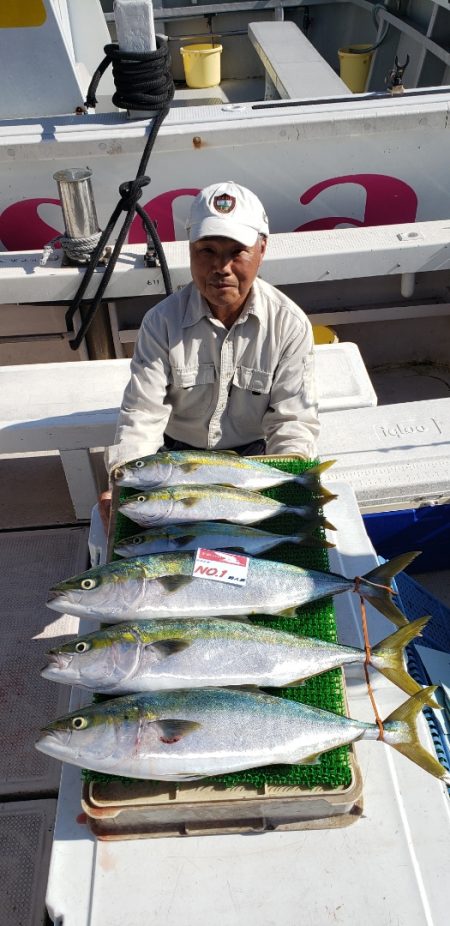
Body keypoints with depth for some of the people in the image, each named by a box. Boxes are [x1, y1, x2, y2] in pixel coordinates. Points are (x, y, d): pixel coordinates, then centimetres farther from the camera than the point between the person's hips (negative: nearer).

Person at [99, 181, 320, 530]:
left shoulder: (290, 324, -12)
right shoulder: (162, 321, -12)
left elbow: (294, 420, -12)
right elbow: (142, 414, -17)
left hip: (253, 452, 0)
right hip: (177, 452, 0)